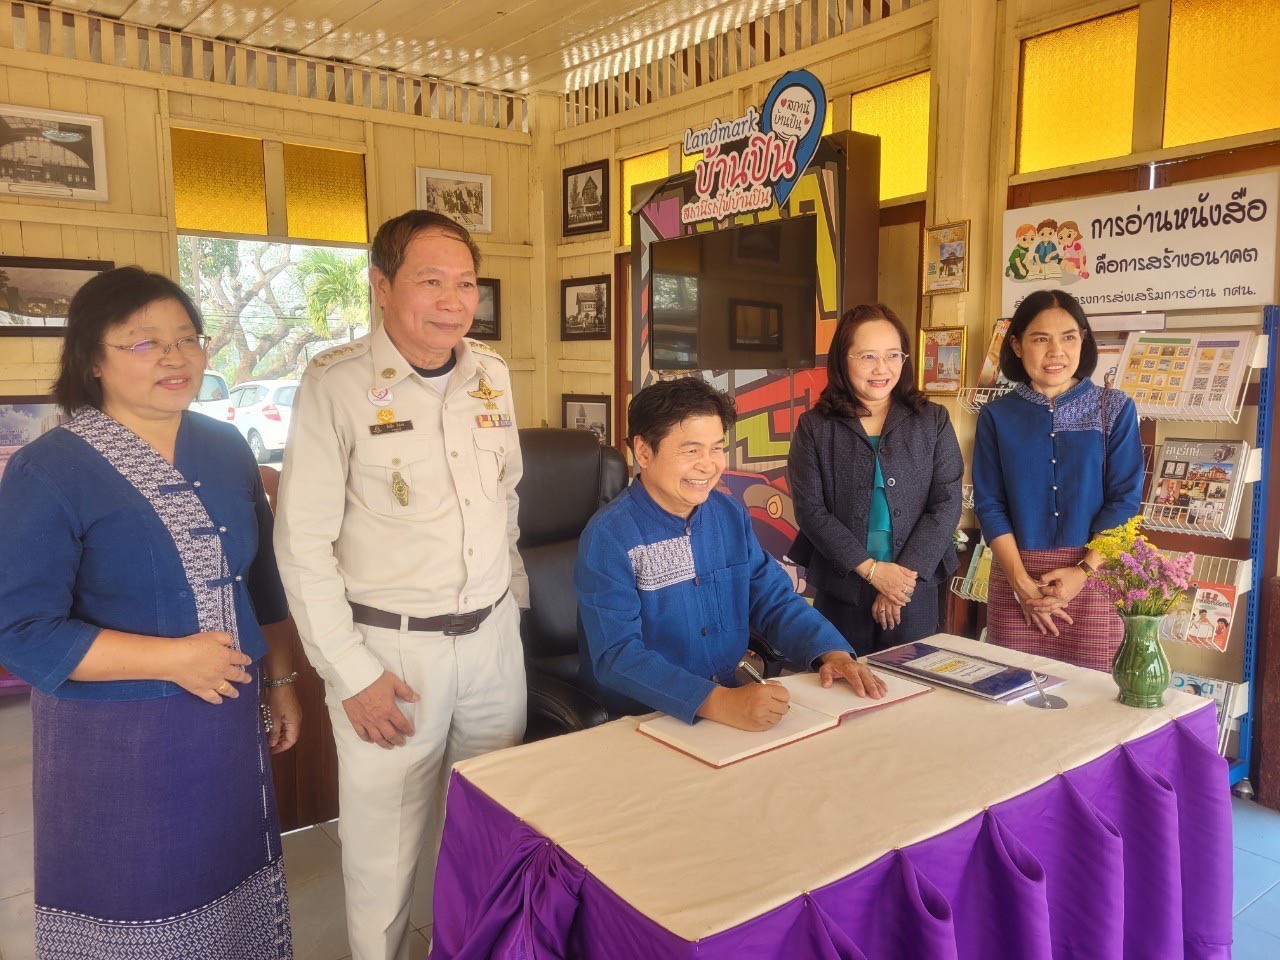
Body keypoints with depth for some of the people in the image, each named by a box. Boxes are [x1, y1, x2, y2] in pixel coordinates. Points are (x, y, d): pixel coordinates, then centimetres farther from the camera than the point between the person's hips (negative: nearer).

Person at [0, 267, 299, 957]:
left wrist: (280, 681, 12)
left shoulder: (226, 450, 2)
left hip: (229, 722, 5)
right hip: (115, 742, -4)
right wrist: (172, 658, -22)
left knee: (229, 877, 20)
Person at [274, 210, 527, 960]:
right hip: (392, 646, -4)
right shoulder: (338, 384, -12)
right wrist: (350, 672, -11)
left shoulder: (492, 374, 4)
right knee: (389, 840, 8)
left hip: (494, 636, 5)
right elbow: (303, 543, -10)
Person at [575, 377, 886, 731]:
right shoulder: (609, 537, -14)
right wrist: (717, 702, -35)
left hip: (736, 700, 5)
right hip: (643, 723, -5)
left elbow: (775, 600, 10)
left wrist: (832, 652, -8)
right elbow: (617, 656, -23)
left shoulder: (731, 515, 5)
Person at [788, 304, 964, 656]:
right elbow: (810, 511, -6)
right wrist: (871, 569, -13)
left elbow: (947, 504, -3)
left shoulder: (933, 421, 3)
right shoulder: (814, 426, 0)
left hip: (915, 593, 1)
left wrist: (905, 576, -11)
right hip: (840, 591, -1)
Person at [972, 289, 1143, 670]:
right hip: (1016, 576, 1)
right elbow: (989, 505, 0)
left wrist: (1083, 572, -12)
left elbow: (1125, 499, -2)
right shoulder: (996, 416, 4)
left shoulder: (1115, 409, 2)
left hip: (1093, 575, 0)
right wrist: (1021, 583, -9)